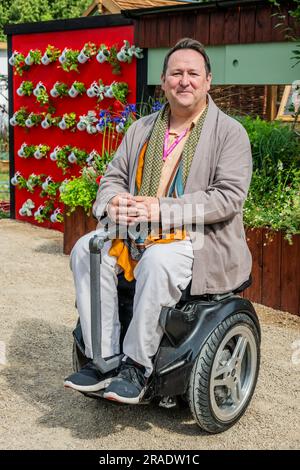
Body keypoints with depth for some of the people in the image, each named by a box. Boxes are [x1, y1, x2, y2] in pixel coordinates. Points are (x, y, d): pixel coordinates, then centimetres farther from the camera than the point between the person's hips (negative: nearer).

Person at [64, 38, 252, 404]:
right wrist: (113, 202, -10)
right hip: (139, 233, 6)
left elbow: (229, 196, -13)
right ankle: (102, 359, -13)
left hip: (200, 238, -5)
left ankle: (137, 365, -21)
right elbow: (113, 176, 17)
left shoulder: (229, 132, -2)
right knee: (86, 248, -17)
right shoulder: (142, 129, 15)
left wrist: (163, 209, -22)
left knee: (158, 260, -36)